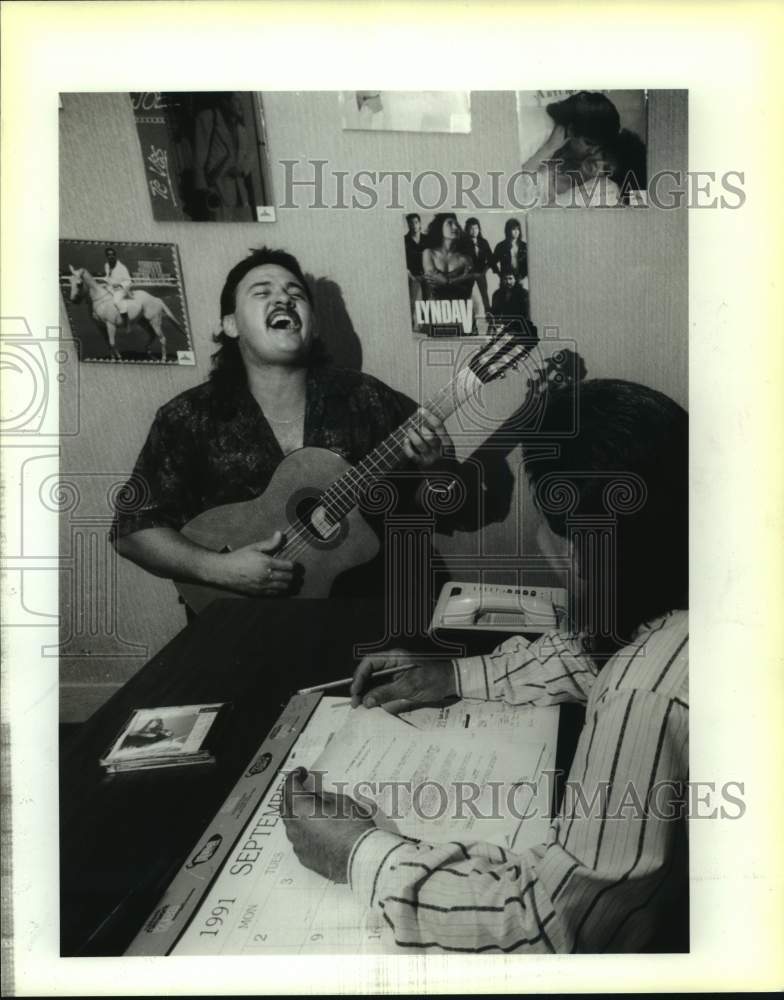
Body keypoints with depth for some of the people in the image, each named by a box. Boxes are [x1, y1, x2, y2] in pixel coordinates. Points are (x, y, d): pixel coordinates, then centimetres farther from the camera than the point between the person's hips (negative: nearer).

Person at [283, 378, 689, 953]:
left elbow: (561, 922, -31)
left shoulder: (649, 693, -37)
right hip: (675, 880, 7)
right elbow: (596, 652, 10)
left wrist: (359, 854, -23)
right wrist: (460, 676, 3)